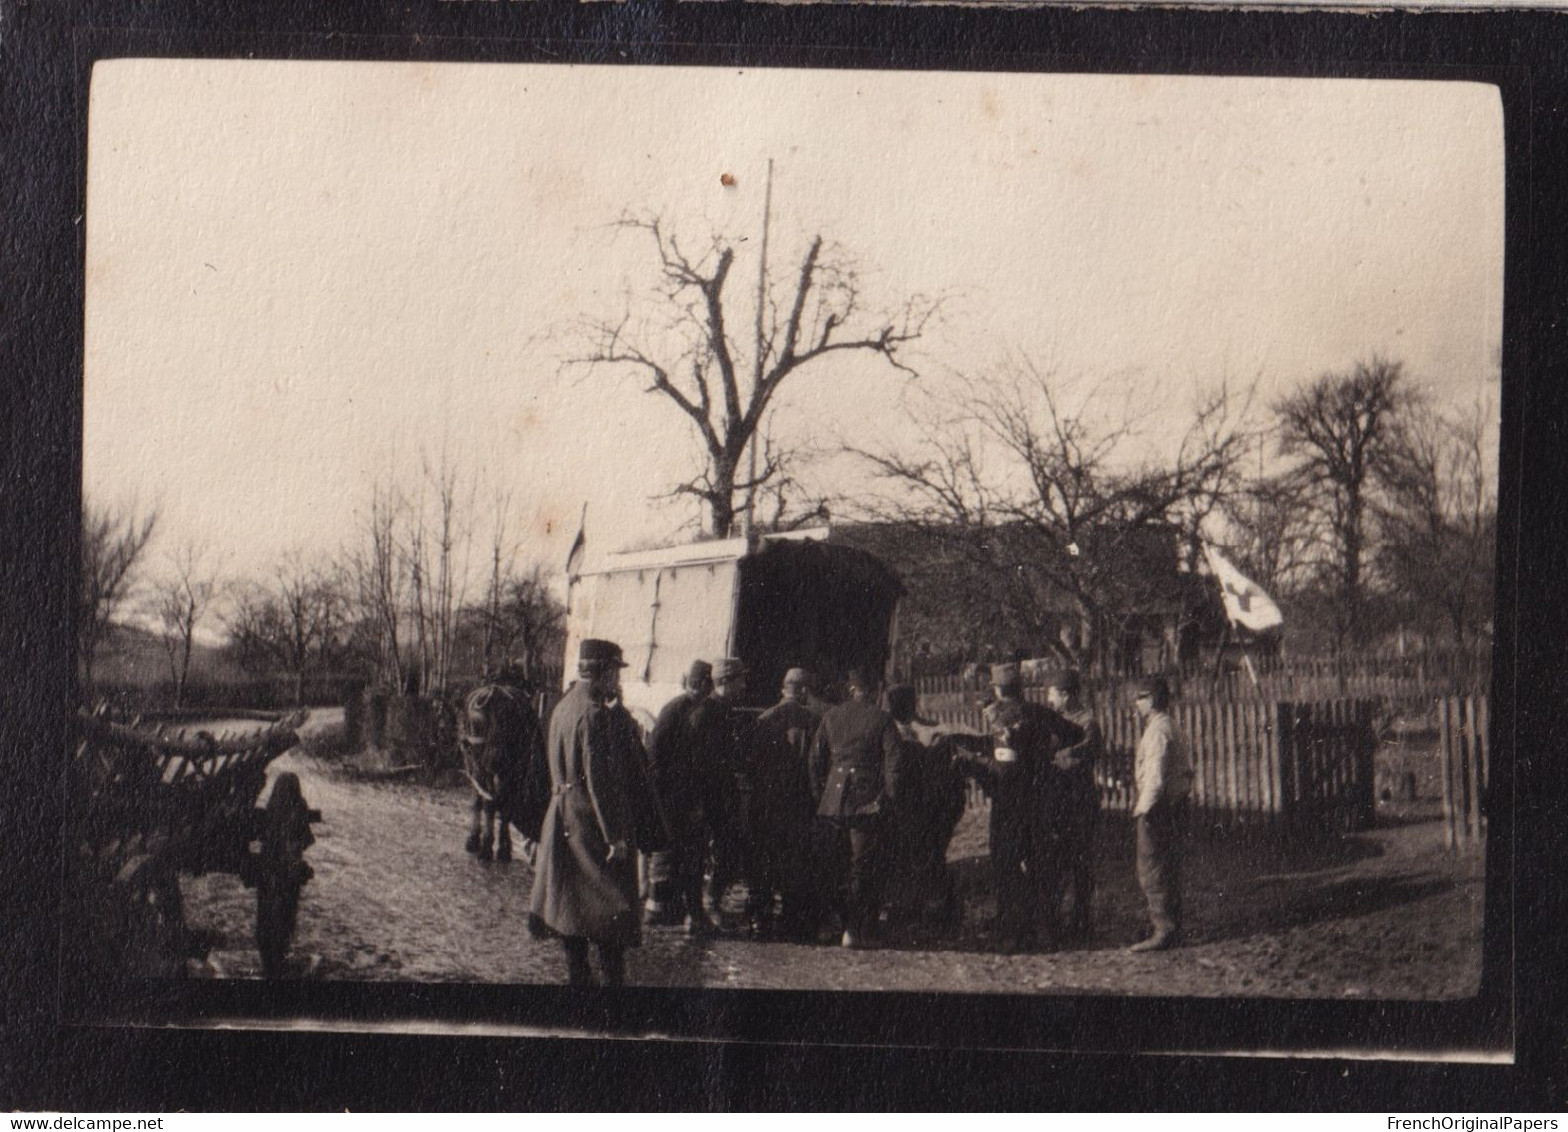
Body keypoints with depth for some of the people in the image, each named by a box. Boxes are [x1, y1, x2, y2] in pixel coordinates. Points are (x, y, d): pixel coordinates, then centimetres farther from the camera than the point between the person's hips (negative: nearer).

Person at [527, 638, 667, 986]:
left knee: (572, 902, 14)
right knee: (611, 905, -2)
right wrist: (615, 836, -20)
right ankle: (612, 978, -1)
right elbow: (600, 780, -22)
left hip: (565, 821, 9)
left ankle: (577, 975, 21)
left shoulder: (563, 708, 8)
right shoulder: (596, 714, -19)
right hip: (594, 823, -9)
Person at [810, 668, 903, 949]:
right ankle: (857, 930, -4)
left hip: (833, 801, 4)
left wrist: (819, 795, 17)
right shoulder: (881, 719, -3)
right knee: (864, 866, 0)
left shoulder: (831, 717, 9)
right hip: (867, 801, -4)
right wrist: (890, 797, -2)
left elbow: (816, 758, 12)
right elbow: (894, 759, -8)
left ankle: (835, 925, 19)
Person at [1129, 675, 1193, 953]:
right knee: (1169, 869, 14)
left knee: (1152, 870, -7)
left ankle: (1164, 931, -7)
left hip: (1158, 807, -10)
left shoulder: (1157, 731, -15)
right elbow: (1186, 770, 20)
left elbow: (1155, 776, -22)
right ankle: (1173, 929, 19)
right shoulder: (1171, 727, 17)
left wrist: (1143, 807, -17)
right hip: (1175, 804, 10)